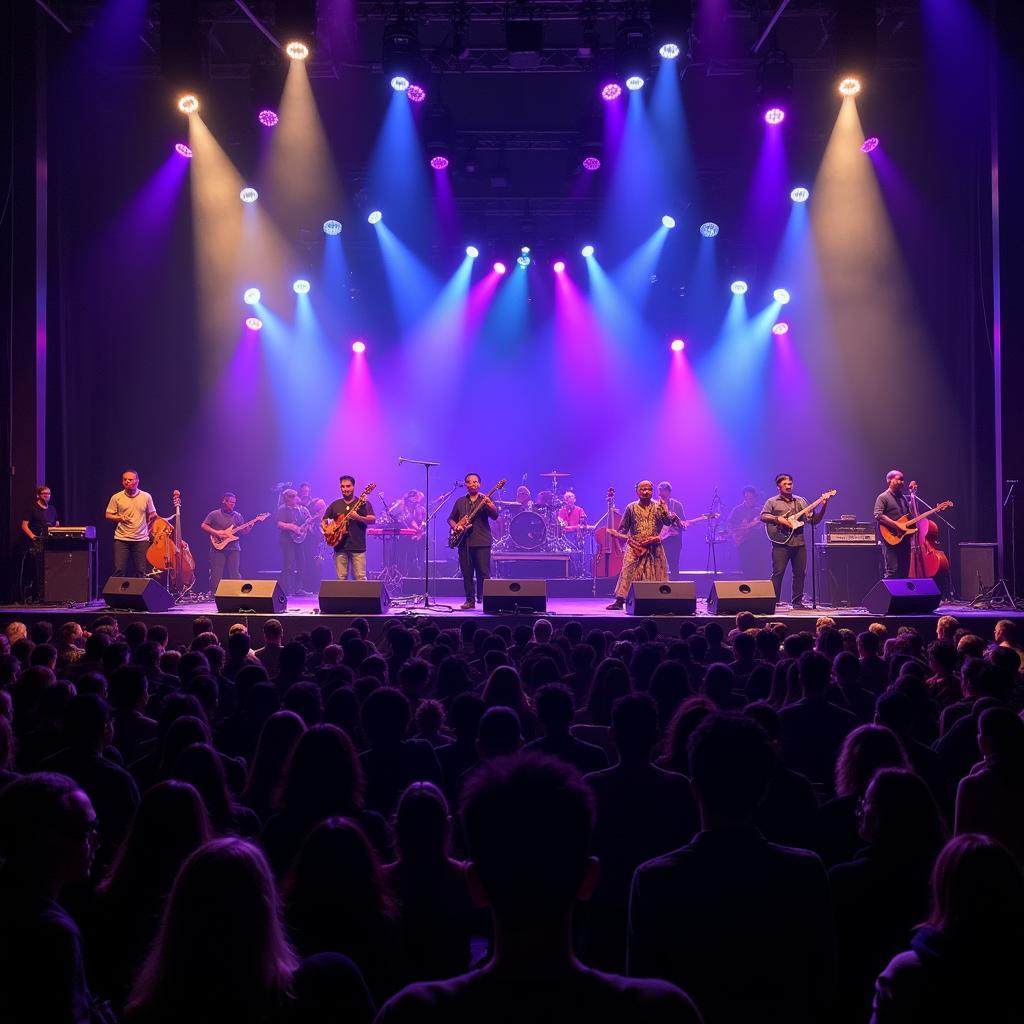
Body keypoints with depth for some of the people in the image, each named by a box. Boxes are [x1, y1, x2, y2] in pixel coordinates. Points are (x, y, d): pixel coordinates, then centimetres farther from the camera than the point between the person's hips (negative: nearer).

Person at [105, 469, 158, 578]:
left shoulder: (146, 497, 5)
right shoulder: (116, 497, 2)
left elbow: (152, 515, 15)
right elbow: (108, 515, 6)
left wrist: (147, 528, 4)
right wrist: (119, 518, -11)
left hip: (141, 539, 1)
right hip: (121, 539, -1)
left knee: (142, 571, 1)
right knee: (119, 570, -5)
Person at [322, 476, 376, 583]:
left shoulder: (363, 503, 3)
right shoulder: (335, 505, 13)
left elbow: (373, 520, -7)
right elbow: (324, 521, 19)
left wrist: (358, 517, -23)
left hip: (358, 547, -3)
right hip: (340, 546, 3)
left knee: (360, 577, -7)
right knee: (341, 578, 2)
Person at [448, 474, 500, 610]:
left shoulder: (485, 500, 4)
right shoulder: (460, 502, 15)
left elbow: (495, 516, -10)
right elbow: (451, 519, 21)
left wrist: (489, 504, -30)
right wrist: (455, 527, -2)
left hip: (482, 542, -4)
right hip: (464, 542, 4)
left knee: (483, 573, -7)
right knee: (467, 573, 5)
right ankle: (470, 600, 12)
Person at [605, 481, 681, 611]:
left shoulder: (659, 506, 7)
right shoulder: (631, 507, 4)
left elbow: (668, 522, 0)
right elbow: (623, 528, 8)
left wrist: (664, 508, -14)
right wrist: (617, 534, -11)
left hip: (654, 548, 2)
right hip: (635, 546, -2)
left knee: (658, 574, 3)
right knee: (627, 572, -13)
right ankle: (619, 600, -15)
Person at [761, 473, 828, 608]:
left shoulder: (801, 501, 15)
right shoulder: (772, 502, 6)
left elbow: (813, 520, 11)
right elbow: (763, 516, -6)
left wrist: (823, 507, -2)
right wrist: (778, 519, -18)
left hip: (799, 543, 4)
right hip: (781, 542, -4)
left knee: (800, 573, 5)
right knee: (778, 573, -8)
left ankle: (797, 601, 14)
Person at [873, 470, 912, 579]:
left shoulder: (903, 497, 19)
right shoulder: (883, 497, -3)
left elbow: (909, 515, 30)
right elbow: (878, 515, -17)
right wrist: (896, 525, -21)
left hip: (904, 538, 7)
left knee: (904, 571, 6)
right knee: (892, 570, -13)